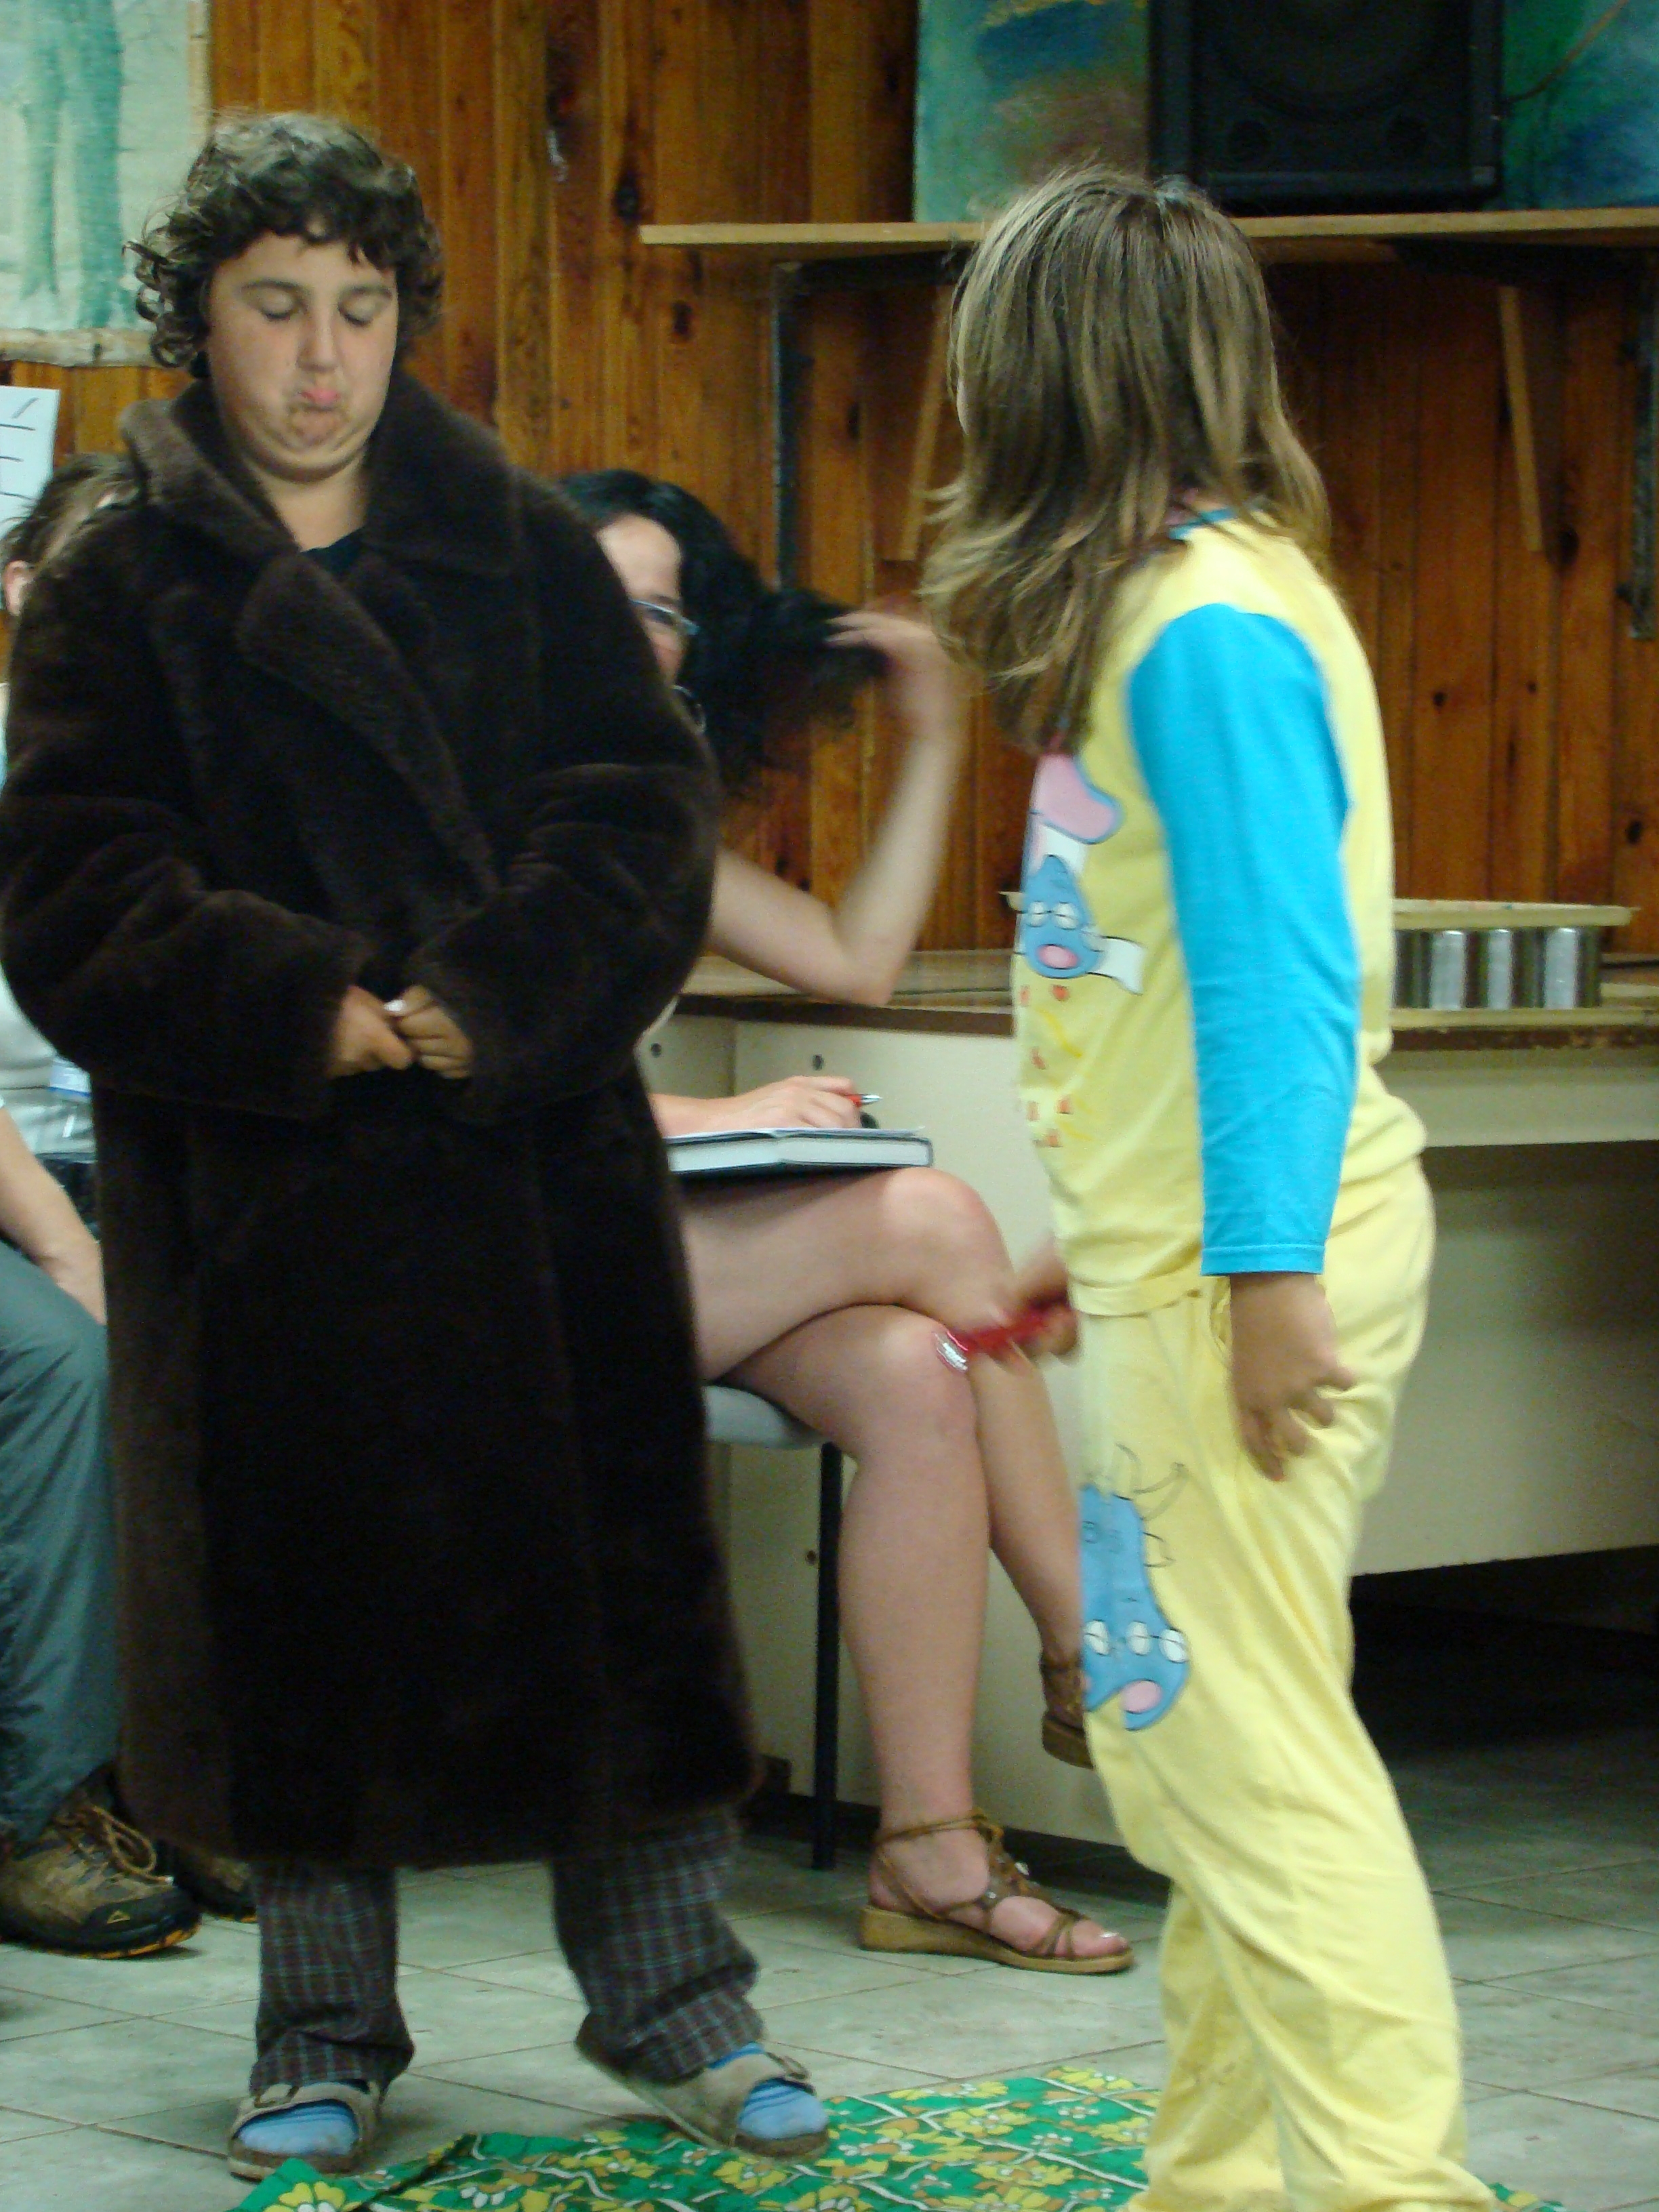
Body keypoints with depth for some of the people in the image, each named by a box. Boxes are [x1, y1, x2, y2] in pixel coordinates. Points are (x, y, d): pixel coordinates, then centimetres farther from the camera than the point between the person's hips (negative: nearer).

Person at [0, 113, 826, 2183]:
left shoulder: (525, 547, 8)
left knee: (609, 1569, 5)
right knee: (299, 1601, 5)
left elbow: (642, 810, 0)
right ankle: (323, 2033, 19)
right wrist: (305, 1011, -20)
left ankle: (668, 1999, 18)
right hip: (261, 1178, -1)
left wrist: (491, 1000, -16)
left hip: (538, 1154, 1)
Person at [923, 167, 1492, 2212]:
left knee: (1252, 1753, -8)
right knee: (1180, 1748, 14)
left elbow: (1278, 971, -20)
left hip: (1247, 1256, -10)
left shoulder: (1209, 626, -15)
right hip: (1176, 1253, 10)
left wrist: (1269, 1270, -23)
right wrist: (1100, 1235, 23)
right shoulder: (1162, 603, 15)